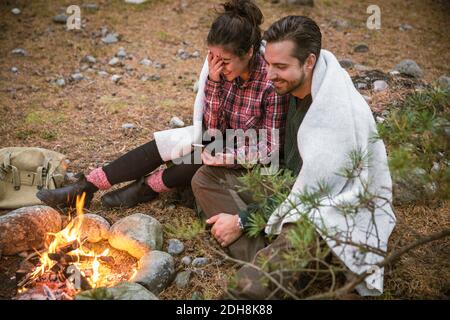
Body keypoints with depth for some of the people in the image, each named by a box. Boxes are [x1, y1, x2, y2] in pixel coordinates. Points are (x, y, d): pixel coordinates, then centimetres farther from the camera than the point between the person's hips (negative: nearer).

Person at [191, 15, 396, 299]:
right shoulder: (295, 86, -2)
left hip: (329, 215, -10)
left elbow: (308, 194, -22)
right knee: (206, 178, -3)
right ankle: (265, 261, -16)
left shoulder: (341, 114, -27)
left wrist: (242, 221, -14)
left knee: (252, 285, -36)